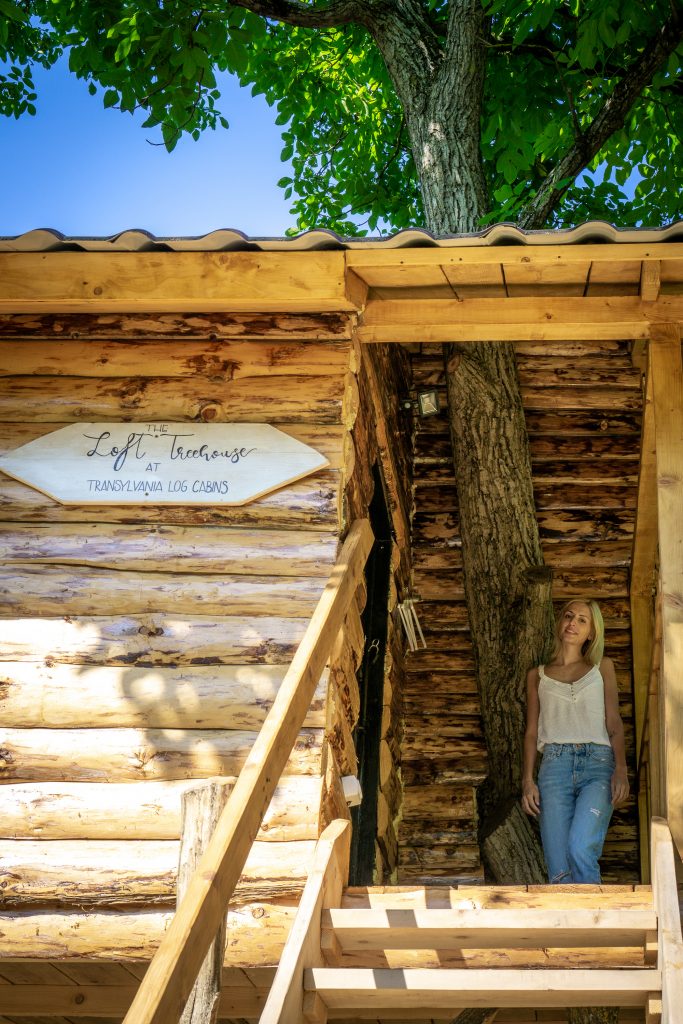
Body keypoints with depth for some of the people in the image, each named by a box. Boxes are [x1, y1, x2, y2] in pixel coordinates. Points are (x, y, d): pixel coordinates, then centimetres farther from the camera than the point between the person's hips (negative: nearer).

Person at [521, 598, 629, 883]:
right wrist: (527, 780, 3)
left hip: (598, 764, -1)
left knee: (580, 849, -26)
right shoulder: (538, 675, 20)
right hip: (555, 765, 2)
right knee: (558, 869, -9)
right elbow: (531, 731, 16)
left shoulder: (602, 668, 18)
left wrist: (620, 769, -7)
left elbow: (614, 724, 9)